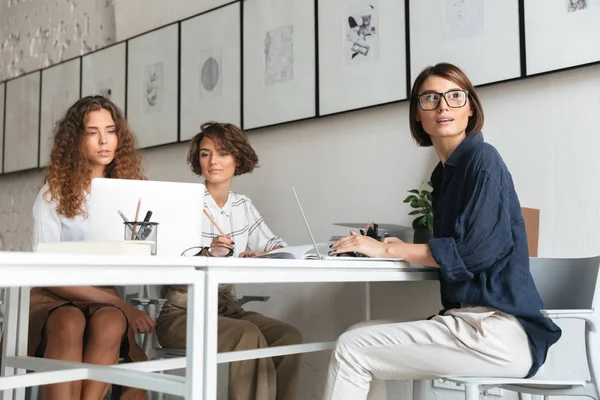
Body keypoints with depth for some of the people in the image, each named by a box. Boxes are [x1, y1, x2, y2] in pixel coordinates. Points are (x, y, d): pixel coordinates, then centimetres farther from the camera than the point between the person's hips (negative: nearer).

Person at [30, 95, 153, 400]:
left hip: (108, 300, 2)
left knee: (110, 324, -33)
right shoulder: (53, 194, -1)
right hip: (53, 298, -1)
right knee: (69, 324, -35)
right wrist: (118, 304, -17)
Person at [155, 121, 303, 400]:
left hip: (225, 307, 5)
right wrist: (207, 255, -35)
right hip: (182, 311, -5)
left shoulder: (243, 205, 10)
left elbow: (276, 245, 10)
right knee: (249, 336, -30)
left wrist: (260, 256, -12)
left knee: (288, 336, -18)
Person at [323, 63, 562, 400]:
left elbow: (477, 250, -18)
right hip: (468, 318, 8)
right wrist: (404, 248, 3)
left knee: (351, 350, -12)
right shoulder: (445, 172, 17)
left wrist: (388, 250, -12)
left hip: (499, 330, -8)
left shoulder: (482, 158, -8)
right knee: (360, 336, 9)